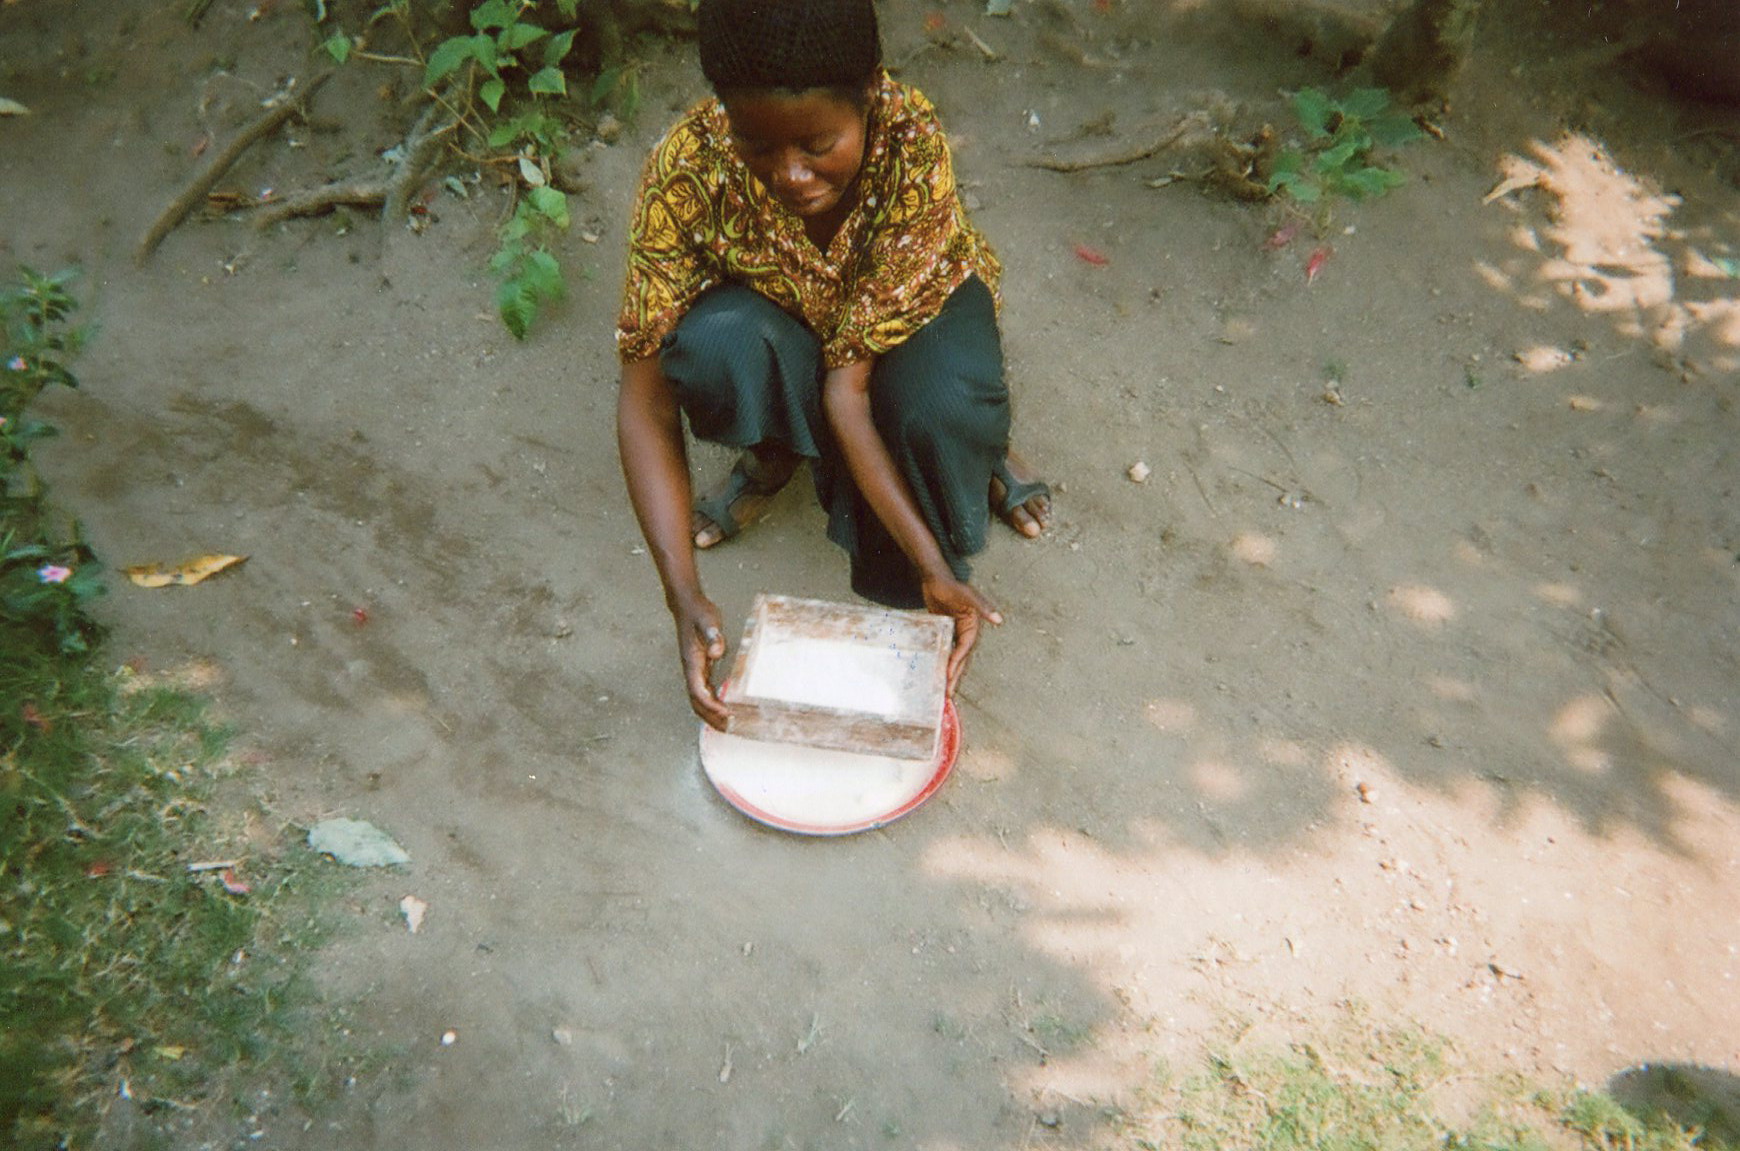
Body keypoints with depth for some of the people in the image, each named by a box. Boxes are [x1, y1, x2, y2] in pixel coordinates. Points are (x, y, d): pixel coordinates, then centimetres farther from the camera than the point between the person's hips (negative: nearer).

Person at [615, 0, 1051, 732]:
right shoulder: (686, 170, -30)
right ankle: (775, 458, -2)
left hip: (916, 300, -1)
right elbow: (645, 398, -29)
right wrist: (683, 592, -38)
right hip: (782, 322, 2)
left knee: (942, 409, -37)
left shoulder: (911, 141, -34)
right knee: (715, 347, -35)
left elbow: (849, 380, -34)